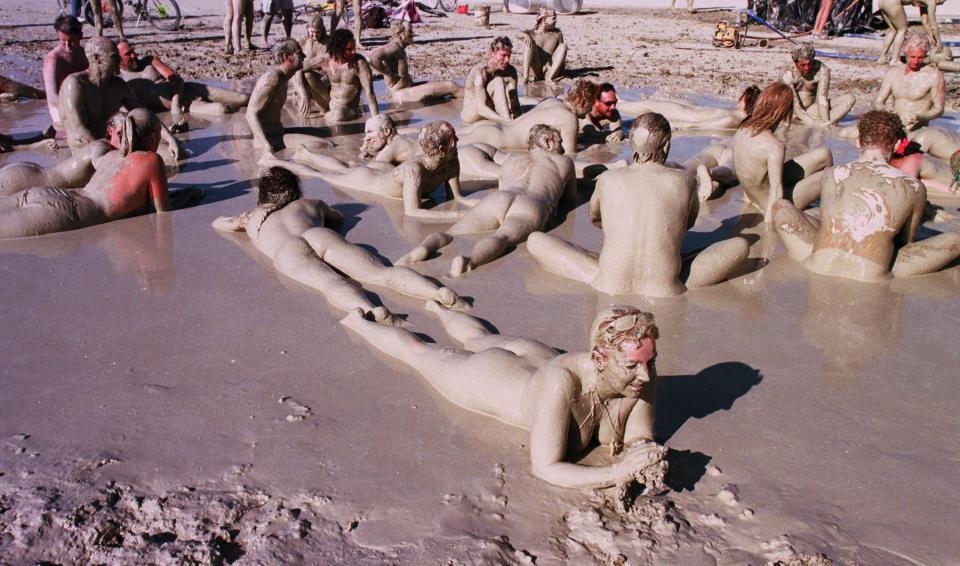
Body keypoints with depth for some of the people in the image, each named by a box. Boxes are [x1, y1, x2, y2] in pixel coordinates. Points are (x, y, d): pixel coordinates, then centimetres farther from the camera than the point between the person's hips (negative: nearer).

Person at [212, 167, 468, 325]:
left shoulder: (253, 216, 37)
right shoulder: (312, 203, 39)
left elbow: (219, 223, 57)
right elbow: (339, 218, 60)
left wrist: (242, 220, 71)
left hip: (288, 251, -1)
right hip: (321, 236, 2)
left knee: (334, 284, -30)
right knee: (385, 273, -16)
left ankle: (370, 310, -62)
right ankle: (439, 292, -42)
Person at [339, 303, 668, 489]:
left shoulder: (643, 377, -33)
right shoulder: (562, 380, -48)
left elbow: (641, 440, -19)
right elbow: (544, 468, -45)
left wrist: (641, 453, -42)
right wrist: (615, 474, -55)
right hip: (488, 379, -4)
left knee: (480, 339, 37)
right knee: (419, 351, 24)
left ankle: (439, 307, 68)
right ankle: (358, 322, 52)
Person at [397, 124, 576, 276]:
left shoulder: (511, 161, 38)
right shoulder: (565, 161, 33)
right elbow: (571, 201, 45)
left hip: (497, 198, 3)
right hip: (533, 207, -3)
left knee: (448, 235, -9)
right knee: (501, 238, -30)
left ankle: (423, 249, -43)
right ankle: (469, 261, -64)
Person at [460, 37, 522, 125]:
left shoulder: (511, 71, -7)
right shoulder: (480, 72, -26)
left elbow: (514, 100, -16)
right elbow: (481, 108, -36)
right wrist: (505, 121, -49)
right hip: (470, 114, -5)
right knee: (498, 82, -27)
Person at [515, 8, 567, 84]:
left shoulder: (557, 34, 10)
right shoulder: (532, 33, 4)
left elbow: (561, 51, 13)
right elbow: (518, 35, -15)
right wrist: (525, 35, -39)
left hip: (551, 71, 1)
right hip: (535, 71, -1)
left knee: (563, 46, -15)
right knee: (529, 42, -18)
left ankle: (550, 77, -32)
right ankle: (525, 76, -35)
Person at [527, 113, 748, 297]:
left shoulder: (607, 180, 6)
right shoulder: (684, 181, 5)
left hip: (607, 289, -1)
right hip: (667, 292, 1)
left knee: (535, 240, 15)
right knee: (740, 244, 18)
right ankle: (671, 279, 2)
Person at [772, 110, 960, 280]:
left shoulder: (830, 176, 8)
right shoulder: (913, 187, 4)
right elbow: (906, 244, 19)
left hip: (816, 270, 2)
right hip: (871, 281, -1)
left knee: (781, 206, 26)